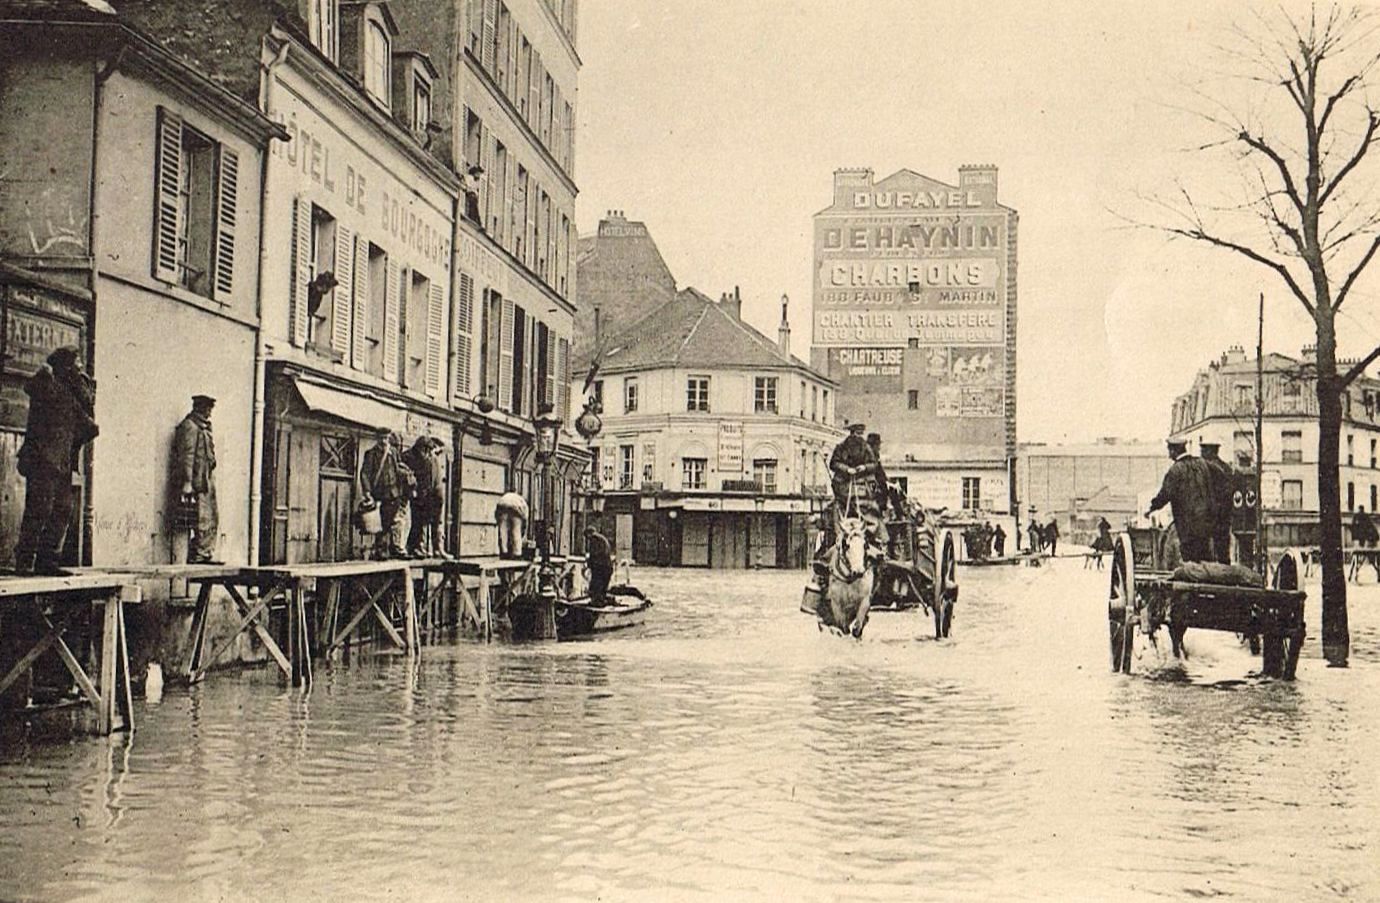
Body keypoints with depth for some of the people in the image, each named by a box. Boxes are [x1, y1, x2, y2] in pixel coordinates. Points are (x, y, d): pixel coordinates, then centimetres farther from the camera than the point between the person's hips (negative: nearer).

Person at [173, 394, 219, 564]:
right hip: (197, 482, -10)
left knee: (214, 519, 9)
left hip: (207, 481, 10)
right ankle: (196, 557, -5)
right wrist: (187, 483, -20)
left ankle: (206, 555, 13)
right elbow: (186, 456, -15)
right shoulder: (189, 426, -9)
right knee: (202, 522, -10)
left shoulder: (203, 427, 20)